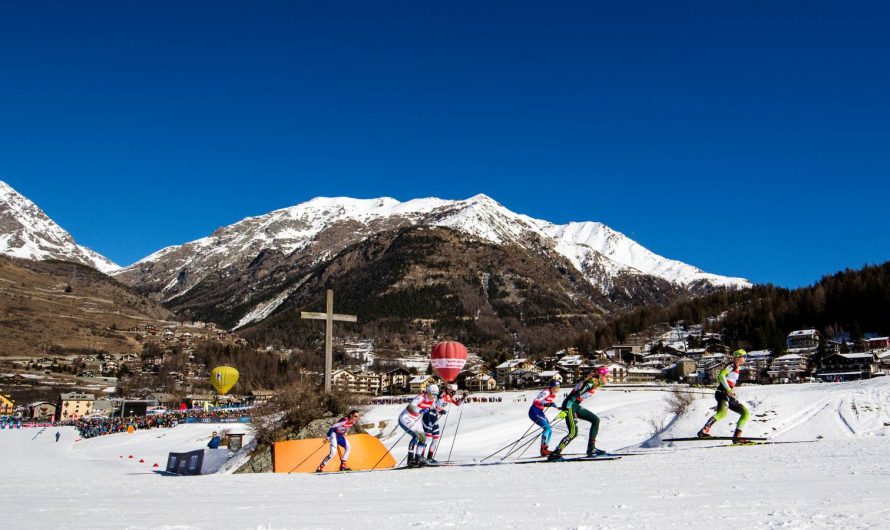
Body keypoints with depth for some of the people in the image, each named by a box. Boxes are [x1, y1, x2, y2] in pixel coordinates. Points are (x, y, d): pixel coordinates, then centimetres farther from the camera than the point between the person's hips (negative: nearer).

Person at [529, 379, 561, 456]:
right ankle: (543, 449, -16)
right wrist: (548, 404, -41)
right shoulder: (546, 392, -22)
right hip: (534, 412, -9)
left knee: (549, 430, 7)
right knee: (547, 428, -19)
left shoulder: (553, 394, 4)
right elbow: (535, 401, -32)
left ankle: (545, 449, 15)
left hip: (540, 412, 9)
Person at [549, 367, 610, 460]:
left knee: (595, 420, 9)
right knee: (573, 432, -16)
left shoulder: (596, 383, 12)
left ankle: (591, 449, 10)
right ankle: (555, 454, -13)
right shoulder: (591, 383, -17)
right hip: (569, 406, -10)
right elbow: (576, 394, -24)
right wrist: (565, 409, -27)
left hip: (575, 406, 10)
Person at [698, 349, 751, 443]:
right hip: (723, 393, -10)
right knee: (722, 412, -35)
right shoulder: (731, 366, 0)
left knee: (745, 413, 7)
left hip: (729, 396, 10)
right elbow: (721, 375, -17)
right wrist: (728, 389, -25)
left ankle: (737, 436, 2)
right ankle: (704, 431, -42)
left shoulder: (736, 368, 27)